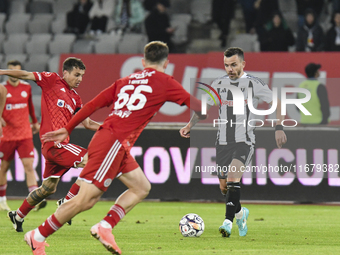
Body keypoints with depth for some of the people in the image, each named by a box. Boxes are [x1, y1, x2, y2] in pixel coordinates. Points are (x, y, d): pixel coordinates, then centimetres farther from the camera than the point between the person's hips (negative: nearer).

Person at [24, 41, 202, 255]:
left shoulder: (125, 81, 19)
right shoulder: (164, 82, 2)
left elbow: (93, 104, 16)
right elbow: (194, 104, 8)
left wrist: (67, 129, 20)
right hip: (114, 143, -9)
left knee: (142, 188, 14)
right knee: (85, 200, -7)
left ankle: (105, 227, 3)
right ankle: (38, 236, -2)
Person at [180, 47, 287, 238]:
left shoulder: (254, 84, -3)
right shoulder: (219, 84, 9)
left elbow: (277, 102, 1)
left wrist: (279, 127, -10)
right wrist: (190, 125, 7)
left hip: (244, 142, -5)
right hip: (223, 142, 5)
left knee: (233, 177, -26)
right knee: (224, 187, 8)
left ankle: (228, 221, -29)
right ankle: (240, 213, 36)